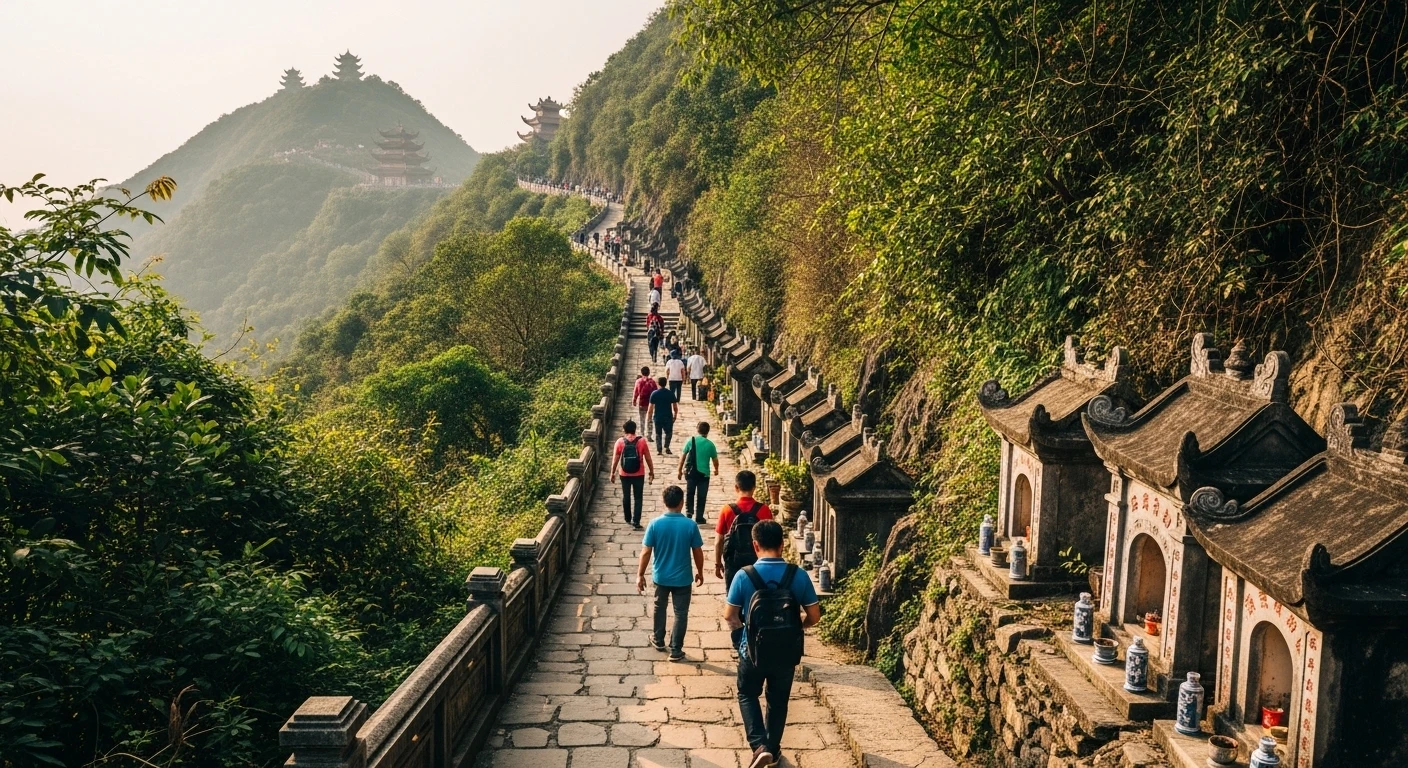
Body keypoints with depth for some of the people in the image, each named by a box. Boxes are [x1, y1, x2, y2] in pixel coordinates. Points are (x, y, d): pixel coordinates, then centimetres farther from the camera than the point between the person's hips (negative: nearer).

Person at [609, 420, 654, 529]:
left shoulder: (620, 442, -7)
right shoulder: (642, 442, -8)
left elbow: (615, 459, -3)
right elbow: (648, 459, -3)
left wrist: (612, 473, 9)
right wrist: (652, 472, 9)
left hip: (624, 474, 1)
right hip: (639, 475, -1)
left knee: (626, 497, 17)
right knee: (638, 498, 6)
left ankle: (628, 519, 29)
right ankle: (636, 522, -1)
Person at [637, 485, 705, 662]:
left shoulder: (655, 524, -15)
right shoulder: (690, 525, -15)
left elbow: (646, 552, -11)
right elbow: (698, 552, -7)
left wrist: (640, 575, 1)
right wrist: (700, 572, 9)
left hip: (661, 576, 1)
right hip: (682, 578, -1)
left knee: (659, 608, 24)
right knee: (680, 613, 11)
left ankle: (658, 641, 39)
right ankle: (676, 650, 15)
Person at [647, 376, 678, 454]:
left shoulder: (654, 394, -6)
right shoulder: (670, 393, -3)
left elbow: (651, 407, -7)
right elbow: (675, 407, 0)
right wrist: (675, 416, 13)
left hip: (657, 417, 0)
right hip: (668, 417, 0)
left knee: (658, 434, 13)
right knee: (668, 433, 17)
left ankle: (659, 449, 10)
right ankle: (666, 446, 0)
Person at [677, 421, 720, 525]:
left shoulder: (690, 440, -4)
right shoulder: (710, 444, -3)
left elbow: (683, 456, -1)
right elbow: (715, 459, 7)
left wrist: (679, 470, 9)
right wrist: (716, 470, 28)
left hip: (691, 472, 1)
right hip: (704, 473, -1)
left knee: (689, 493, 20)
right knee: (701, 496, 7)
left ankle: (689, 512, 13)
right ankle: (699, 518, 10)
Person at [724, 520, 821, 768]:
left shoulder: (744, 576, -16)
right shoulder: (798, 575, -12)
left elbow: (729, 617, -8)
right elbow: (814, 616, -5)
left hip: (753, 651, -1)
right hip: (787, 653, 2)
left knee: (747, 695, 22)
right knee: (778, 701, 23)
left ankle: (760, 745, 6)